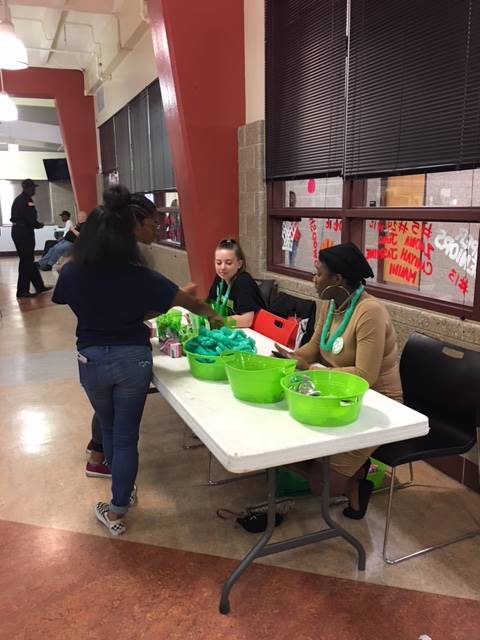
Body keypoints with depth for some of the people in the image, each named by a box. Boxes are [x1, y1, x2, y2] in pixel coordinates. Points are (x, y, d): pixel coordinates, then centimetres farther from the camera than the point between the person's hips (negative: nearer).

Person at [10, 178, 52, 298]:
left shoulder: (18, 199, 17)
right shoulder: (27, 200, -13)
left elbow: (19, 216, 15)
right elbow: (30, 218, -20)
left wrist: (35, 224, 8)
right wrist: (39, 225, -1)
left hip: (17, 230, 10)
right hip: (24, 232, -10)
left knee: (28, 260, 12)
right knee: (26, 261, -4)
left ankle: (39, 286, 20)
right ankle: (22, 291, 0)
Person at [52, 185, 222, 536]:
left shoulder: (72, 273, -11)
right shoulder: (140, 277, -15)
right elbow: (187, 301, -2)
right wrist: (212, 314, 16)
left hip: (92, 360, 2)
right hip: (133, 360, -2)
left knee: (109, 429, 24)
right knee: (126, 436, 10)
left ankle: (123, 492, 42)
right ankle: (117, 511, 20)